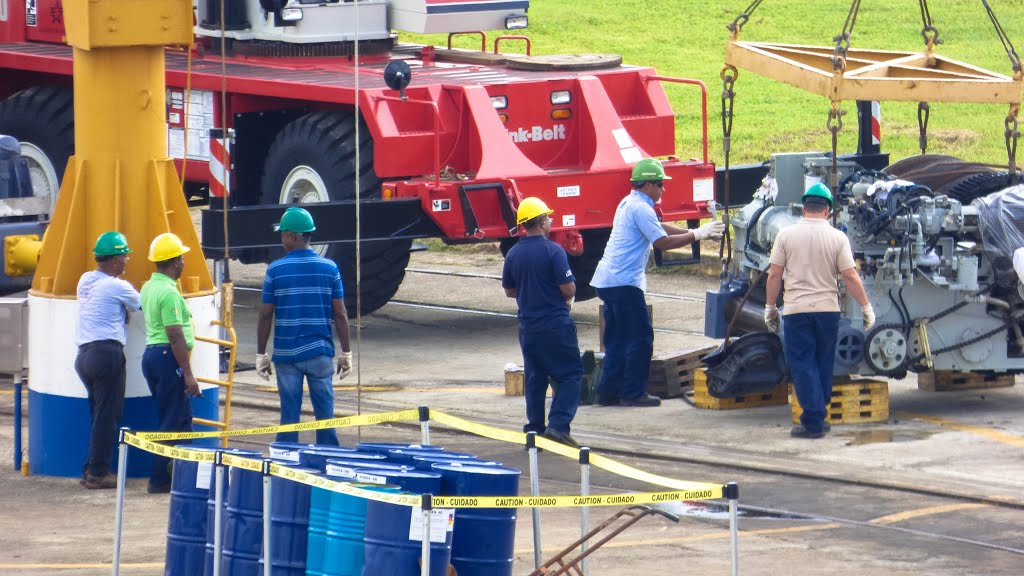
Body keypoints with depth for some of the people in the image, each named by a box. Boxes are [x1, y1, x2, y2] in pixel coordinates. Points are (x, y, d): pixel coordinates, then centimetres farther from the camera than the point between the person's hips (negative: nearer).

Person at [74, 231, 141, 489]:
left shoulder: (85, 281, 15)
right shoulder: (118, 287, -7)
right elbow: (140, 306, 8)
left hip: (83, 354, 8)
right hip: (108, 352, -8)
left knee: (98, 414, 14)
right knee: (107, 416, -3)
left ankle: (91, 470, 13)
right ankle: (98, 473, -4)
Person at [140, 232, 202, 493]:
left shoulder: (148, 288, 13)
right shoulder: (169, 293, -17)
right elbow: (176, 337, -20)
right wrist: (188, 374, -19)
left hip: (151, 353, 10)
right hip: (168, 357, -10)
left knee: (182, 418, 16)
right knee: (171, 422, -4)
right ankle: (160, 480, -2)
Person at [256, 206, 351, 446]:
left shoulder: (276, 270, -5)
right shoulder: (329, 268, 0)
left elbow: (265, 316, -3)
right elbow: (340, 315, 0)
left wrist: (261, 355, 4)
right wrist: (346, 353, 7)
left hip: (286, 354, -1)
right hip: (320, 353, 1)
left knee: (289, 414, 5)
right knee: (325, 411, 6)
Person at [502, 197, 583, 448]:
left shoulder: (513, 254, 4)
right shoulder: (553, 251, -14)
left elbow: (509, 291, 14)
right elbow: (568, 289, -16)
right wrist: (565, 298, 6)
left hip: (528, 327, 6)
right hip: (556, 324, -6)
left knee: (534, 378, 14)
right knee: (571, 374, 0)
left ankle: (534, 428, 14)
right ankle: (558, 425, -13)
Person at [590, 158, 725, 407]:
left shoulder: (629, 204, 18)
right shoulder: (640, 208, -14)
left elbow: (659, 228, 24)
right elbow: (663, 242, -17)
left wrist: (695, 232, 17)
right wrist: (697, 235, -10)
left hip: (608, 281, 10)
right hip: (624, 283, -10)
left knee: (617, 338, 14)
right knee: (640, 337, -5)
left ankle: (609, 391, 14)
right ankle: (633, 393, -3)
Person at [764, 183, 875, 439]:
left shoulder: (786, 235, -2)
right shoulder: (837, 238, -2)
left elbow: (774, 275, -1)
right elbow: (851, 277, -4)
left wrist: (770, 307, 10)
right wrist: (866, 307, 6)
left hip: (796, 310, -1)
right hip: (827, 309, 1)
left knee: (802, 365, 0)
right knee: (823, 365, 13)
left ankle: (813, 421, -9)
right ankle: (818, 418, 19)